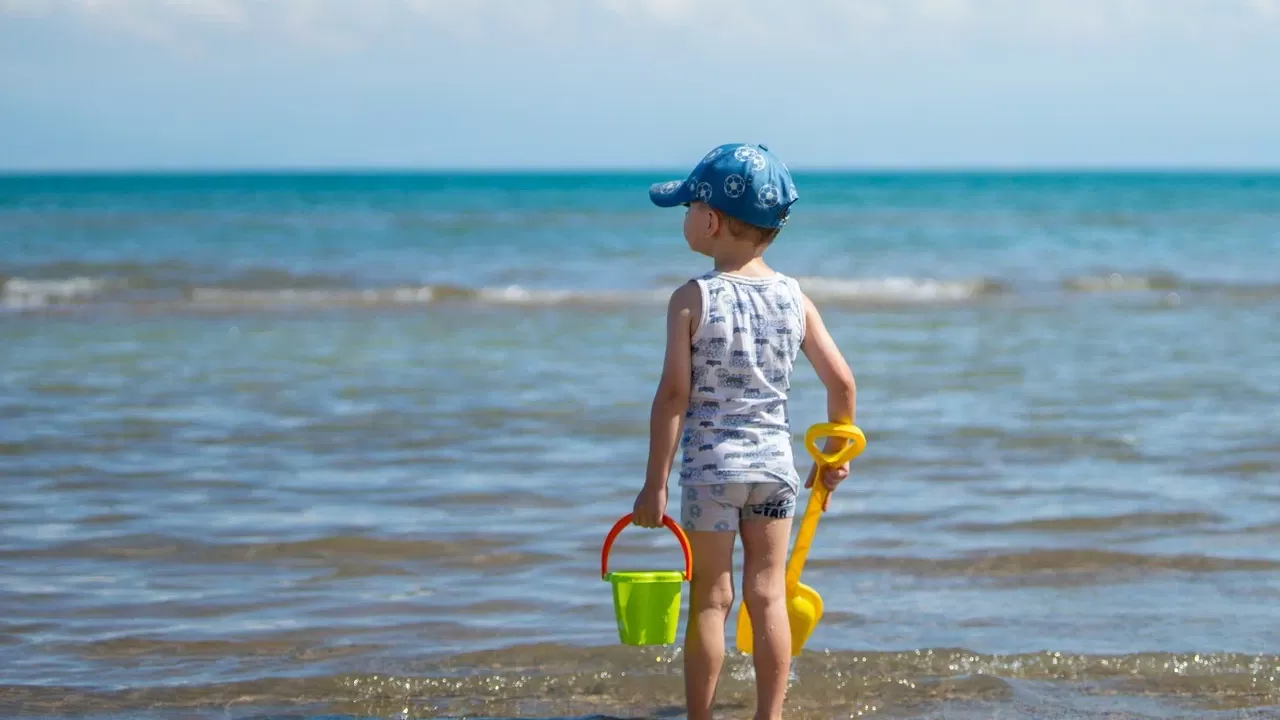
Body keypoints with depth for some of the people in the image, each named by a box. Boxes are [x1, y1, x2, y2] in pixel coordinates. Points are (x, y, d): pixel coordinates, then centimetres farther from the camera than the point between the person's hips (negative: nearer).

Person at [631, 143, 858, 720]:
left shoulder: (692, 299, -11)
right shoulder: (793, 297, 1)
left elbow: (673, 395, -14)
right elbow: (841, 382, 2)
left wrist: (655, 482, -10)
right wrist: (835, 455, 17)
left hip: (709, 466, -3)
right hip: (775, 461, 3)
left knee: (710, 600, 5)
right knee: (769, 597, 9)